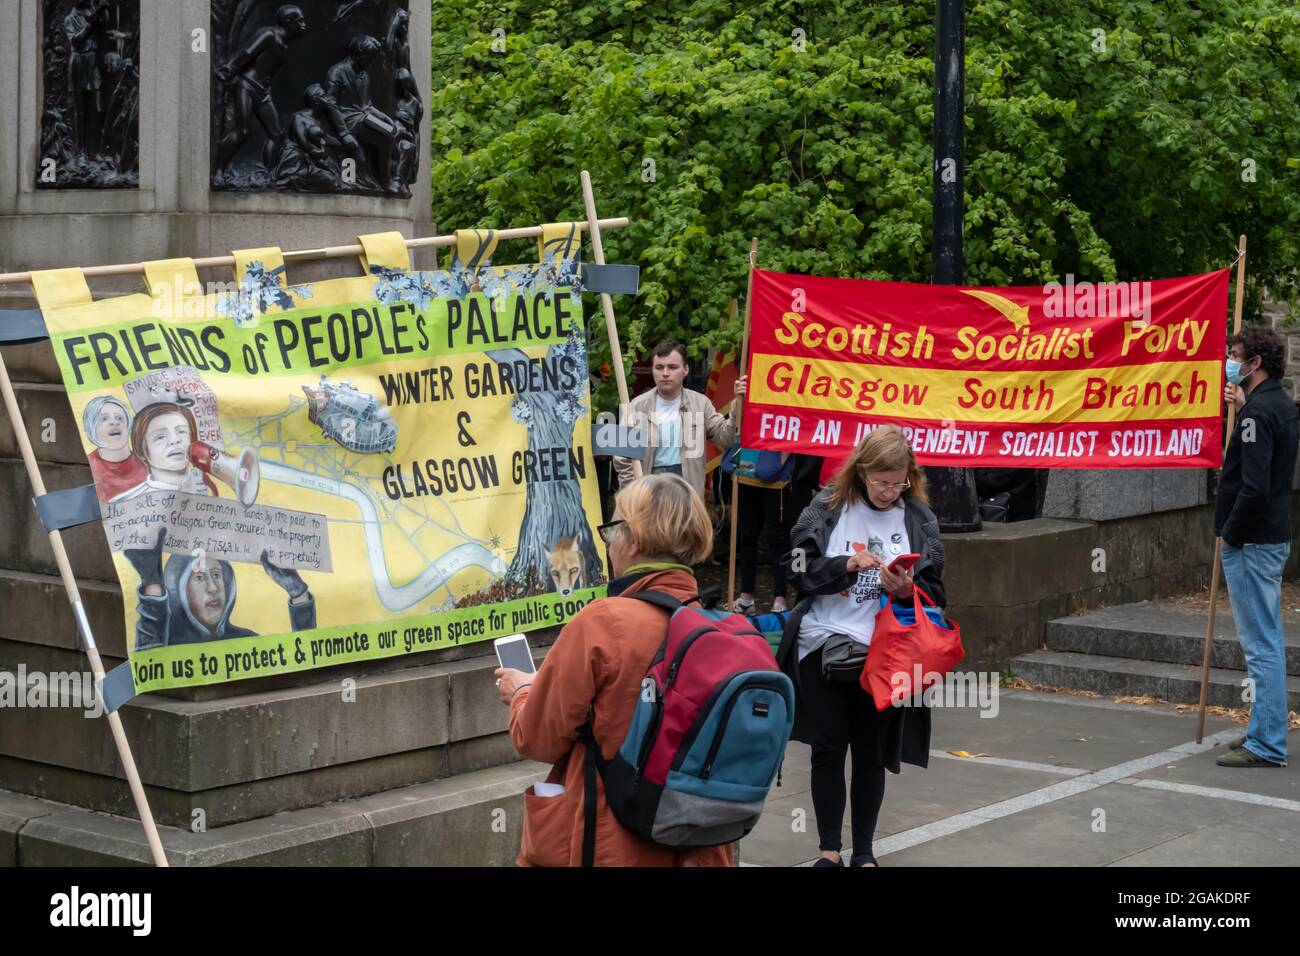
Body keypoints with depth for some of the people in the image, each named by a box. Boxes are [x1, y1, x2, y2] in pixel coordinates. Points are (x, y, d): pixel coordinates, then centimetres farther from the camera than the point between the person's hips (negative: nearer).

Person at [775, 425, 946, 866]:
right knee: (828, 749, 5)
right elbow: (798, 568, -5)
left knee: (872, 754, 8)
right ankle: (829, 850, 17)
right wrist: (846, 564, -18)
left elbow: (933, 592, 4)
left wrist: (908, 590, -18)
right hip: (824, 645, 0)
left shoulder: (919, 519, 2)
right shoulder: (828, 506, -1)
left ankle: (863, 853, 20)